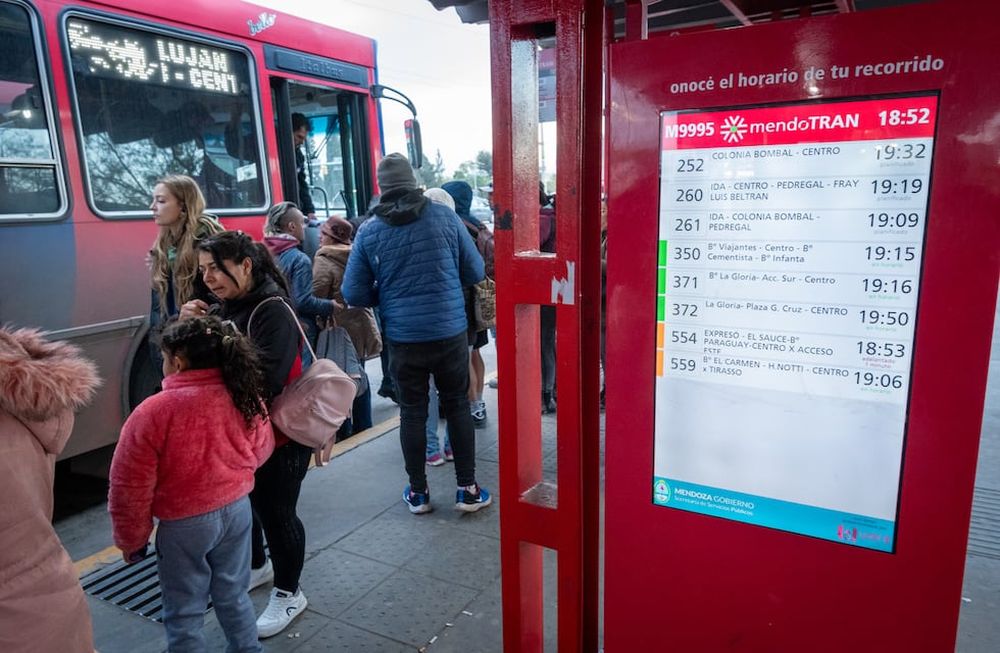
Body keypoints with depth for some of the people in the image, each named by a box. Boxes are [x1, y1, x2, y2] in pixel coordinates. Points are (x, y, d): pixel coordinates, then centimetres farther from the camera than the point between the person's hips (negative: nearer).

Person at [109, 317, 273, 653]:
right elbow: (261, 450, 8)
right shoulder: (245, 397, -9)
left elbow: (130, 488, -13)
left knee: (184, 613, 15)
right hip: (237, 510, 5)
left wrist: (131, 540, 2)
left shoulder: (152, 413, -21)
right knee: (233, 594, 24)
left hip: (184, 525, -4)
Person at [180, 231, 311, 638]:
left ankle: (288, 594, 27)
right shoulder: (224, 307, 5)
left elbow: (266, 380, -31)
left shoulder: (273, 312, -22)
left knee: (276, 513, 5)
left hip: (278, 437, -8)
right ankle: (256, 567, 48)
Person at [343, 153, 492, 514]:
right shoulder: (445, 216, -4)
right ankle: (467, 489, 20)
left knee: (412, 411, 13)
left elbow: (354, 294, -1)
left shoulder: (369, 231, -3)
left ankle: (418, 492, 25)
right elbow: (475, 271, 3)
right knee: (458, 406, 13)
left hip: (403, 338, 0)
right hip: (450, 332, 0)